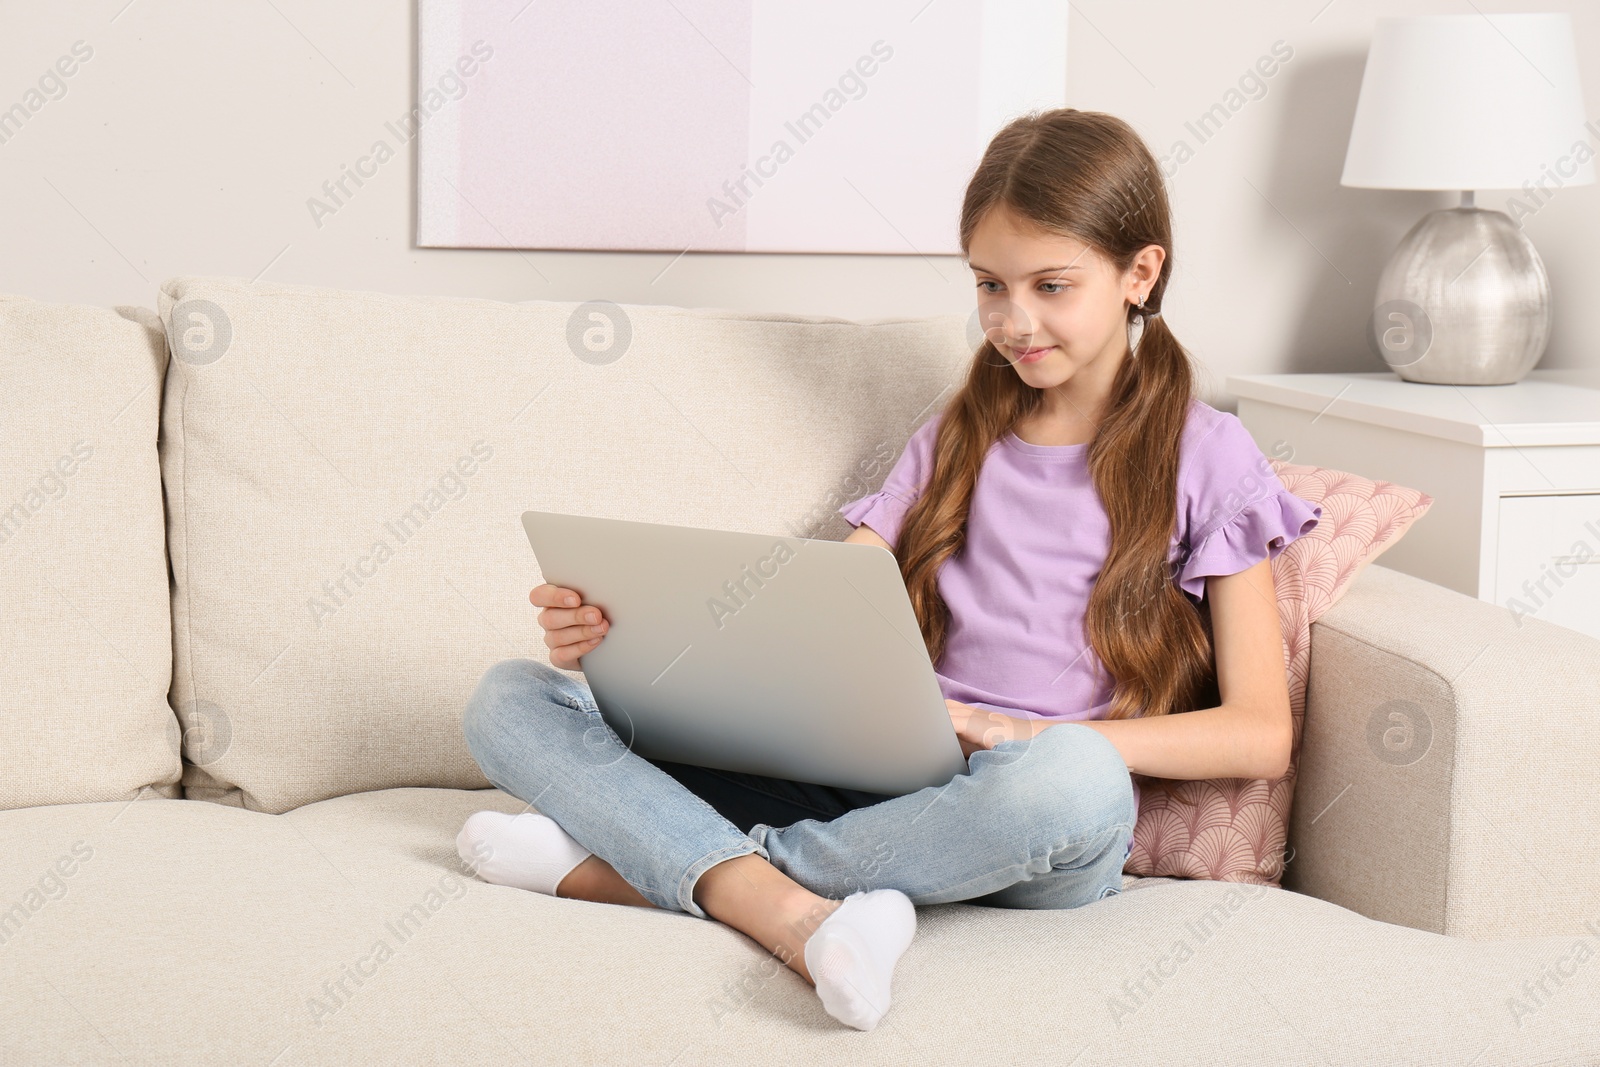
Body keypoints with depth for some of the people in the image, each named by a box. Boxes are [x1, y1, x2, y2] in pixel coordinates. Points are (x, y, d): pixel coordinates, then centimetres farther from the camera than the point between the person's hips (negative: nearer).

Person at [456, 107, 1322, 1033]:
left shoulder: (1206, 458, 6)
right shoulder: (955, 441, 21)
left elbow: (1262, 736, -1)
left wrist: (1033, 736, -15)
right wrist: (618, 637, -6)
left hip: (1038, 838, -4)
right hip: (876, 787, 5)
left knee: (1072, 783, -44)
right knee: (513, 700, -10)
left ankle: (632, 867, -28)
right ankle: (787, 911, -35)